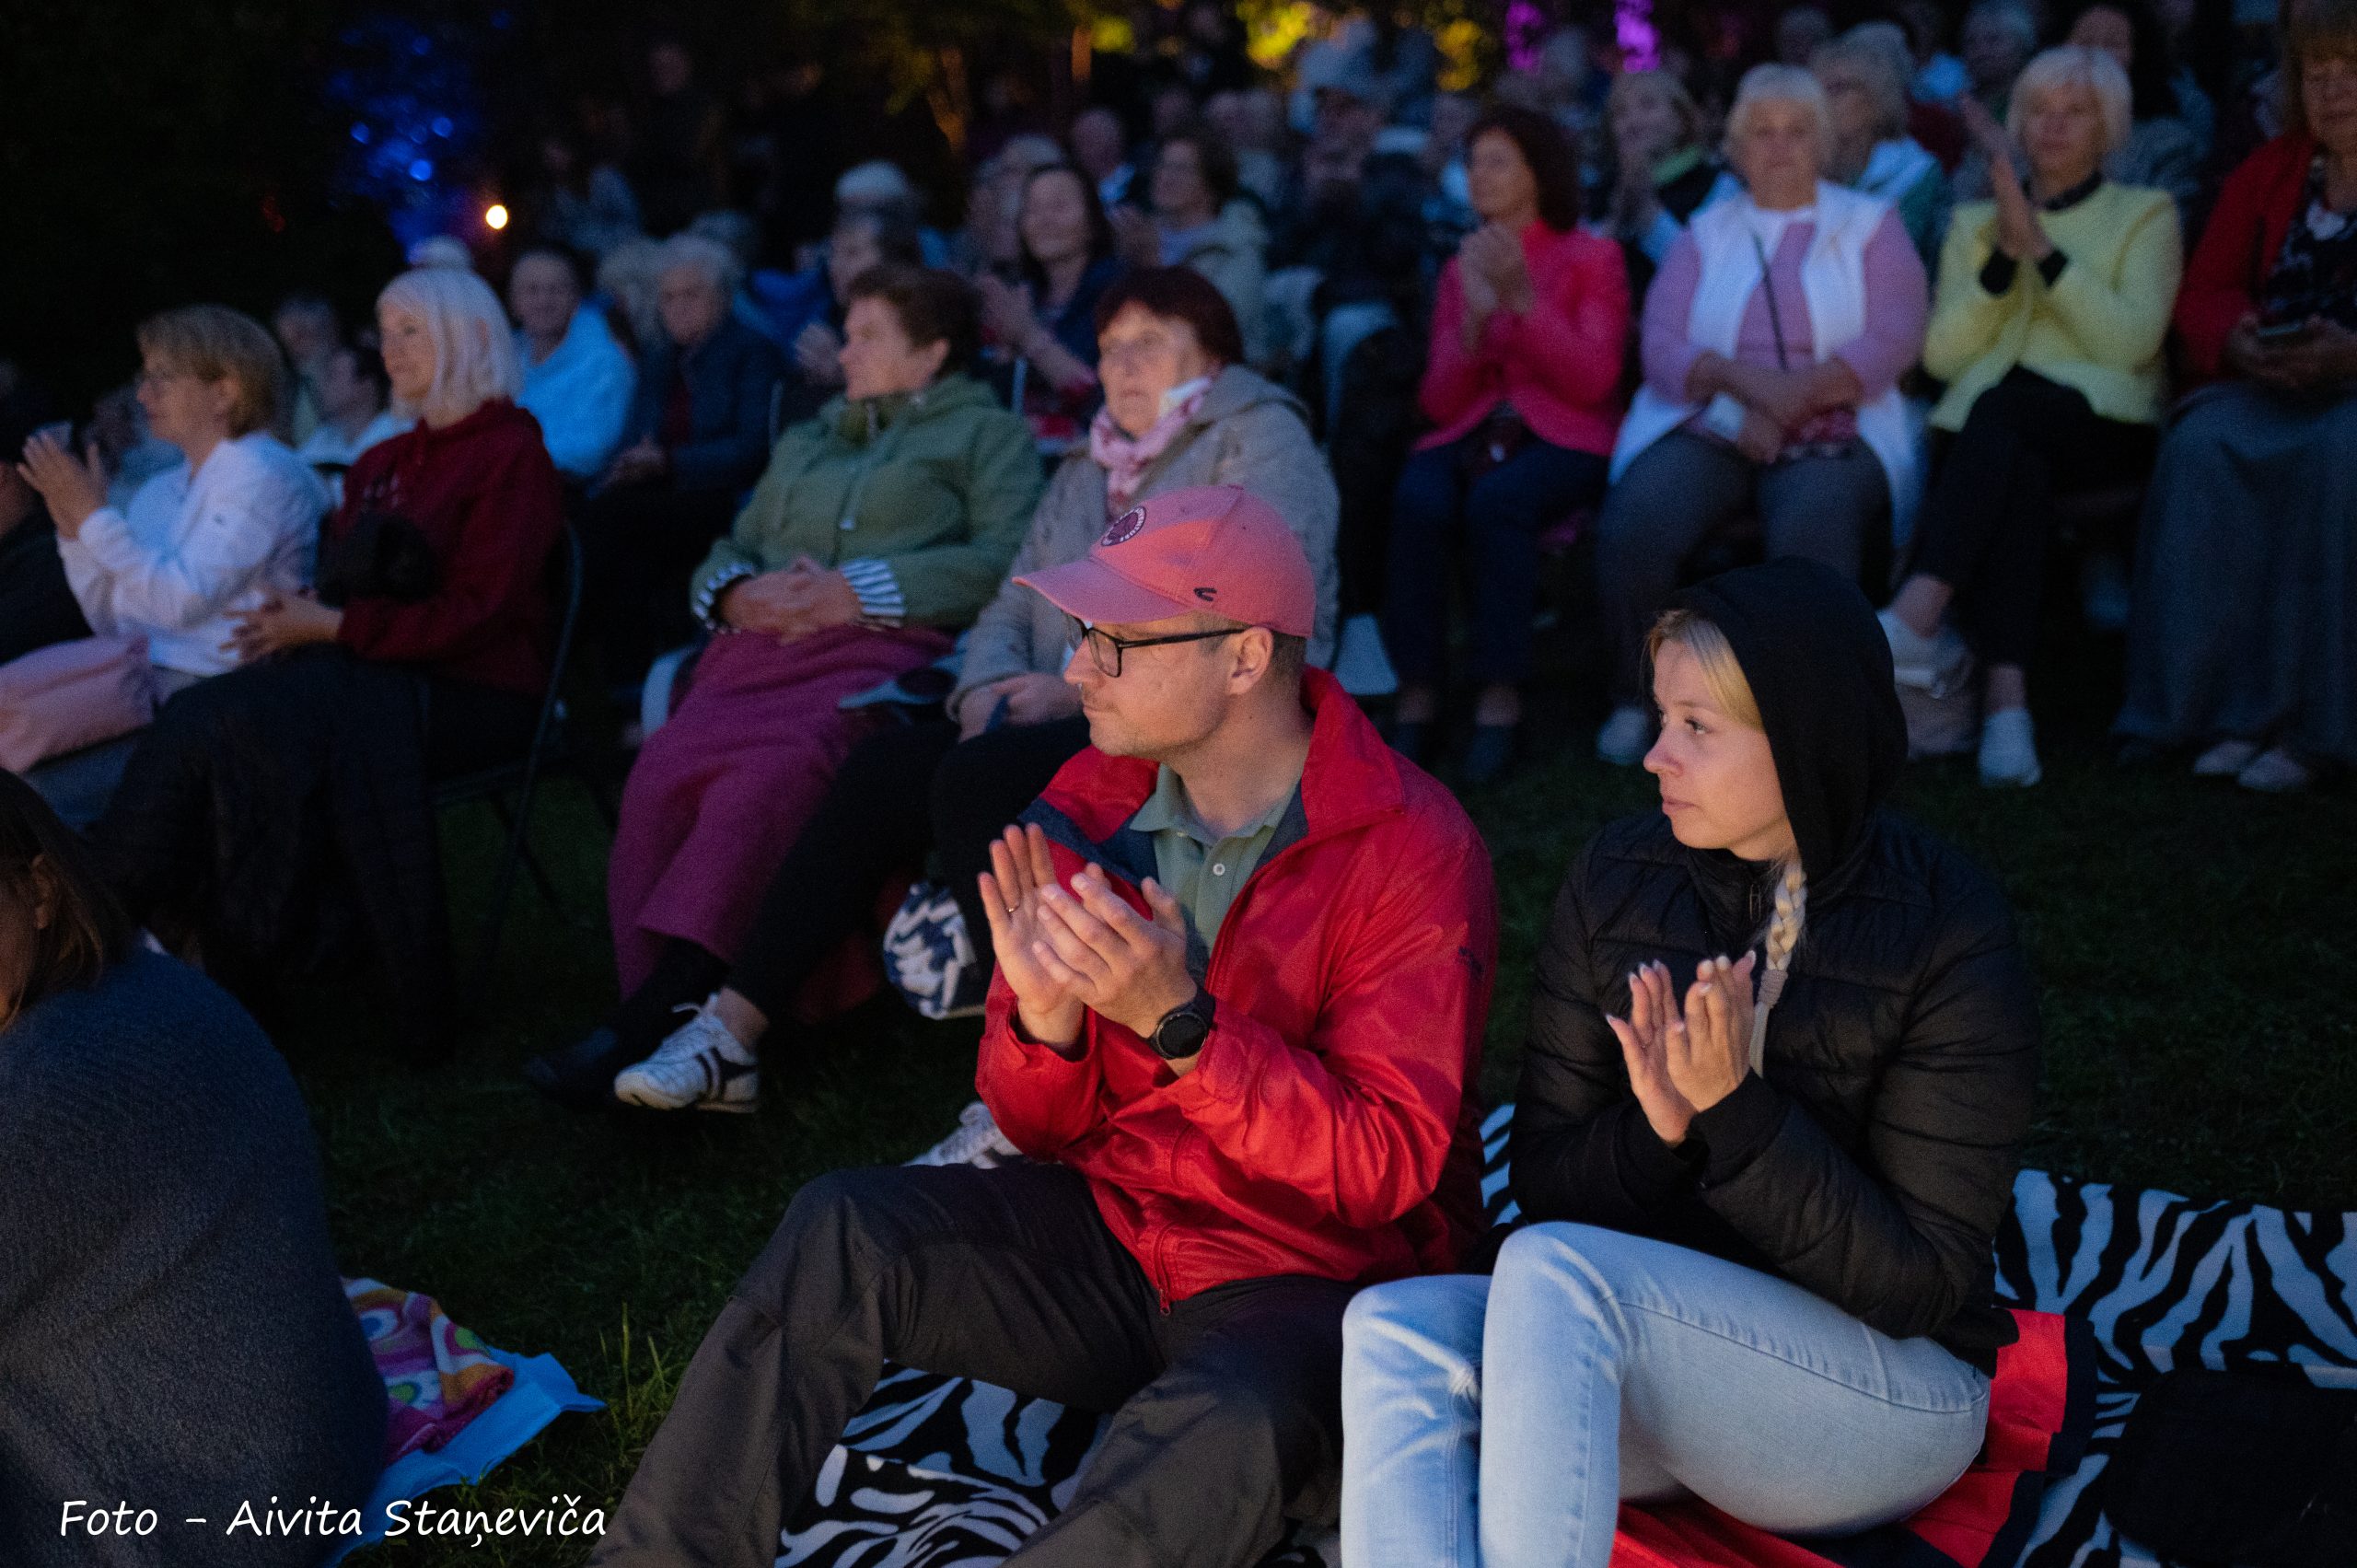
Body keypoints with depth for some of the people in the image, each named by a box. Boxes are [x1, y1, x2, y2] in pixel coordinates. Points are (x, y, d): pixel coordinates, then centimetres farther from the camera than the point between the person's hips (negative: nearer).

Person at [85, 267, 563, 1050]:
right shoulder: (381, 463, 23)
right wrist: (292, 614, -2)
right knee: (199, 717, -21)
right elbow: (342, 589, 22)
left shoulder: (511, 454, -3)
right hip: (374, 674, 7)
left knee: (248, 721, -29)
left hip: (473, 692, -7)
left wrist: (333, 626, -15)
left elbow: (477, 612, -12)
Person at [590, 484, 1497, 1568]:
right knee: (843, 1225, -17)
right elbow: (1040, 1130, 6)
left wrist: (1179, 1023, -29)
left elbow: (1384, 1168, -18)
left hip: (1312, 1283, -5)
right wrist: (1045, 1019, -17)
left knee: (1229, 1428, -37)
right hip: (1109, 1225, 5)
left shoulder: (1413, 850, -14)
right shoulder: (1089, 806, 1)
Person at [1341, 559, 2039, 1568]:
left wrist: (1736, 1111, -23)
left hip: (1892, 1392, -4)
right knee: (1395, 1329, -27)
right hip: (1644, 1365, 5)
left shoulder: (1952, 940, -12)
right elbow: (1544, 1185, 3)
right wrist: (1655, 1130, -19)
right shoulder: (1616, 880, 1)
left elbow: (1922, 1286, -12)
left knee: (1551, 1269, -33)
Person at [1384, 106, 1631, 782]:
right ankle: (1415, 694, -28)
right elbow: (1440, 402, 9)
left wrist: (1524, 300, -15)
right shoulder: (1461, 267, 16)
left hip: (1564, 438, -3)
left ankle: (1500, 696, -29)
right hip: (1475, 431, 3)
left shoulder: (1592, 259, 6)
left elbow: (1592, 382, -7)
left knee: (1498, 499, -36)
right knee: (1416, 499, -31)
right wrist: (1474, 319, -8)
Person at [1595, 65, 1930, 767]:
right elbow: (1661, 345, 6)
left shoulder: (1869, 224, 16)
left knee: (1814, 524, -37)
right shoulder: (1706, 233, 21)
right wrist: (1744, 381, -14)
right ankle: (1635, 701, -14)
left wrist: (1803, 390, -15)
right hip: (1710, 427, 2)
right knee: (1633, 521, -30)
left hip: (1832, 429, -1)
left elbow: (1896, 337, 1)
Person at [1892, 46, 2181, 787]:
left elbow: (2132, 342, -5)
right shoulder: (1975, 222, 22)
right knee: (2013, 471, -37)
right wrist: (2003, 256, -5)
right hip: (1996, 431, 2)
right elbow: (1942, 355, 7)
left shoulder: (2147, 215, 14)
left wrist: (2043, 249, -10)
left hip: (2108, 427, -2)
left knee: (2002, 404, -36)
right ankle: (2005, 694, -47)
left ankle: (1917, 616, -49)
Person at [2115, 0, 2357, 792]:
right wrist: (2240, 343, -12)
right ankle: (2230, 708, -31)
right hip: (2269, 389, 4)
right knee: (2202, 447, -29)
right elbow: (2203, 291, 11)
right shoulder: (2269, 172, 19)